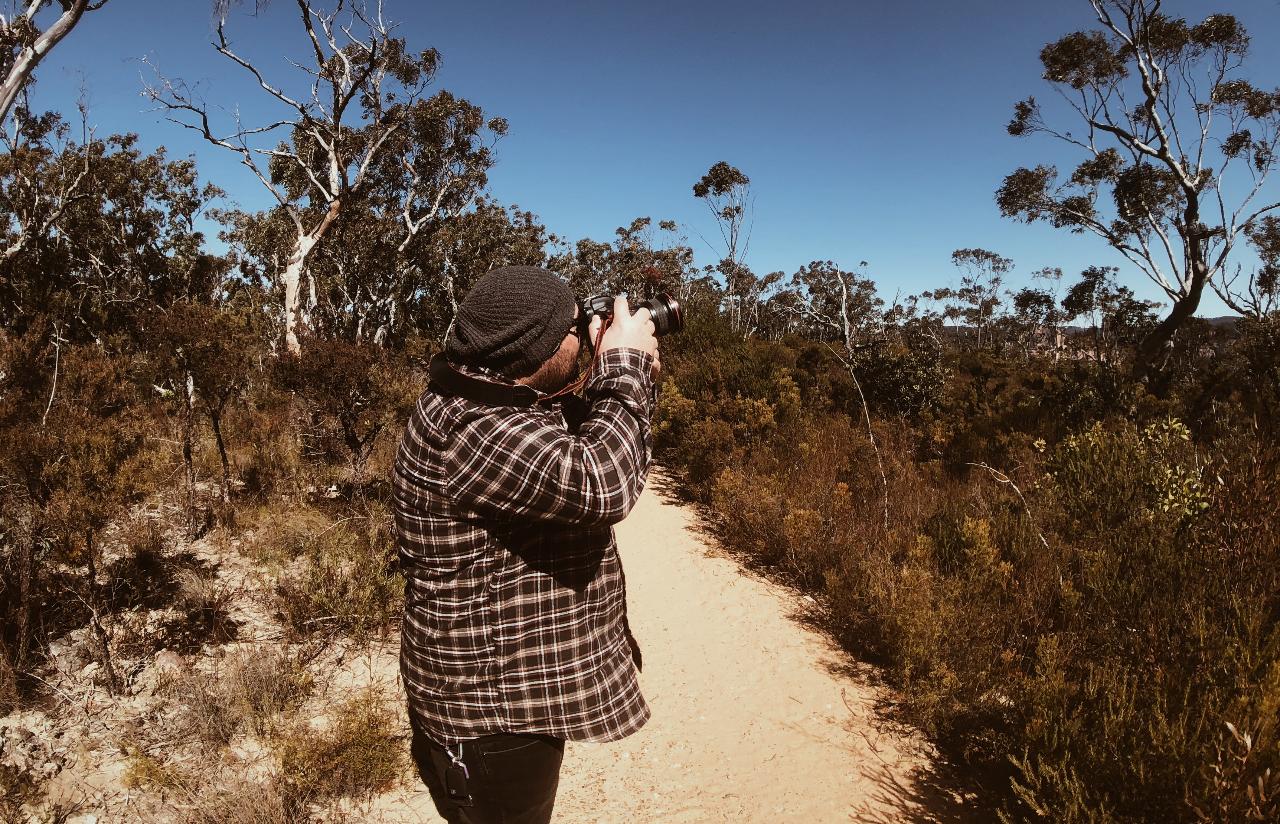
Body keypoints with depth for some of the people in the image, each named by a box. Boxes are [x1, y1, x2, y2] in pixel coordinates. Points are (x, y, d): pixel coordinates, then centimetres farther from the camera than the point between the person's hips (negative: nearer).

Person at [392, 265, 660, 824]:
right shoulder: (469, 427, -29)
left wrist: (631, 379, 0)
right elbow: (599, 484, -38)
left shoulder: (507, 404, 4)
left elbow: (579, 457, 14)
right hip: (492, 711, -10)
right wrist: (625, 366, -24)